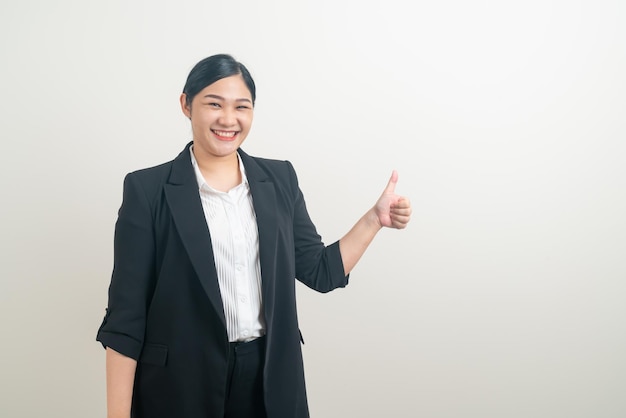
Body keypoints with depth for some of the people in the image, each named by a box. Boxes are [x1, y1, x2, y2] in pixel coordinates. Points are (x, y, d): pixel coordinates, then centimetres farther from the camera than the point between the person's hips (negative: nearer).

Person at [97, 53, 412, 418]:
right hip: (181, 384, -3)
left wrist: (375, 217, -1)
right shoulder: (148, 189, -7)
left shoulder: (279, 179, 3)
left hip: (271, 377, 3)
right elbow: (126, 313, -8)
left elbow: (320, 271, 8)